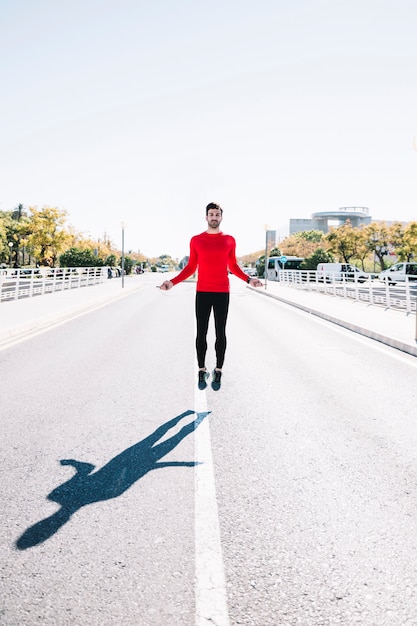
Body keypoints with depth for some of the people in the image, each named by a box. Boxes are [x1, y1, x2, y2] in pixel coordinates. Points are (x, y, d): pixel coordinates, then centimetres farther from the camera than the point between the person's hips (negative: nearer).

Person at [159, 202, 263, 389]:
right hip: (202, 293, 0)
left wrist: (248, 279, -3)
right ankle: (202, 371, 12)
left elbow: (233, 267, 12)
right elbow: (190, 267, 7)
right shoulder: (196, 240, 3)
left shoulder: (229, 240, 4)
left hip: (222, 293, 0)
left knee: (220, 333, 3)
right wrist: (172, 282, -4)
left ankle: (218, 372, 12)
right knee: (201, 333, 2)